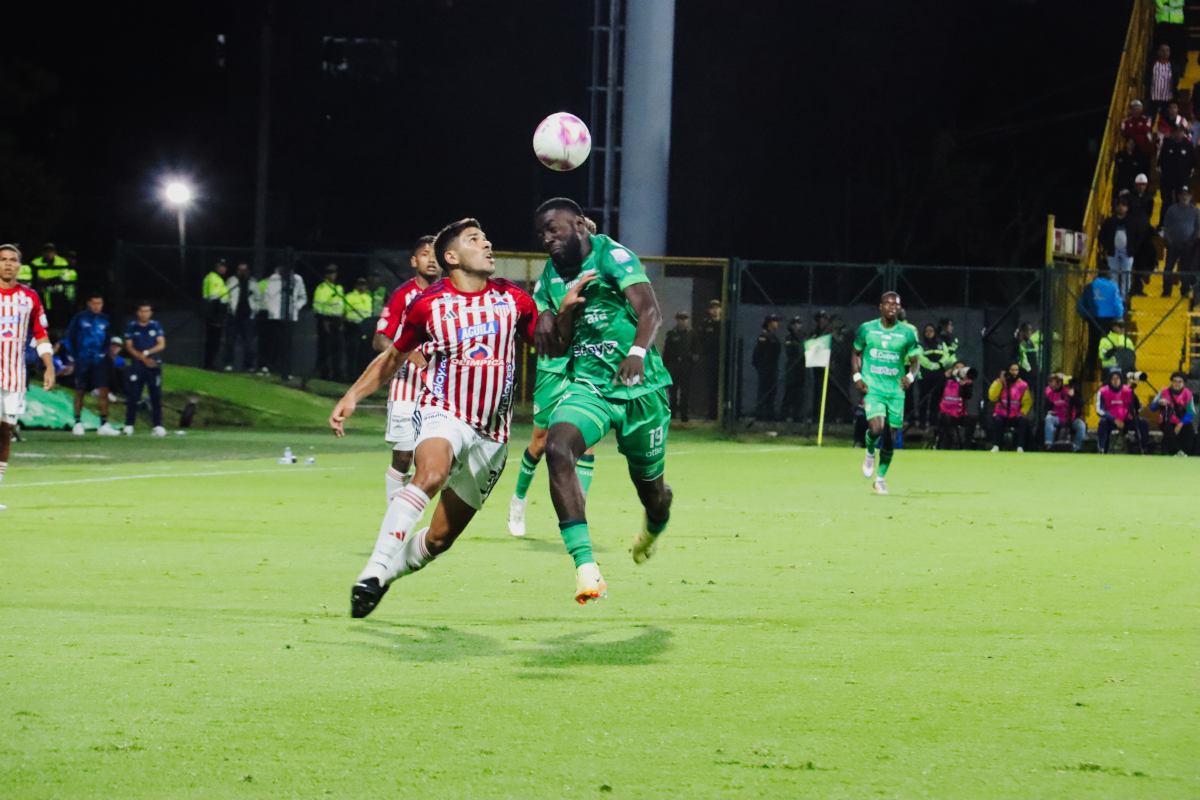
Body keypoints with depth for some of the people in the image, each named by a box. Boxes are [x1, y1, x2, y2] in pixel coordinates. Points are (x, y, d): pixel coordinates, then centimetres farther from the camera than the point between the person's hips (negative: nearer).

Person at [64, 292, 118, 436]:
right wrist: (74, 354, -1)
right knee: (80, 392, 3)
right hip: (82, 362, -1)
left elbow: (109, 339, 18)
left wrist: (105, 353, 4)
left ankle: (104, 425, -8)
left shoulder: (105, 320, 8)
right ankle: (78, 423, 13)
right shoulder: (80, 318, 1)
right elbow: (69, 337, 6)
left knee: (103, 391, -8)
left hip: (99, 361, 1)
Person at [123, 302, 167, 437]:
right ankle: (129, 425, 0)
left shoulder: (155, 326, 8)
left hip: (154, 365, 1)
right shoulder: (131, 327, 6)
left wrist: (146, 353, -12)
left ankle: (157, 425, 0)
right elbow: (129, 347, 0)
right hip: (137, 365, -1)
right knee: (133, 396, -4)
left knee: (156, 395, -2)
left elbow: (161, 345, 2)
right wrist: (143, 358, -12)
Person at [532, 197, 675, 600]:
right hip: (589, 384, 4)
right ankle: (585, 566, -32)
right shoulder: (552, 277, 10)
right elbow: (557, 348, 11)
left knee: (649, 485, 9)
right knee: (557, 448, -27)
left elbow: (650, 311, -21)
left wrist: (638, 352, -41)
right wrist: (565, 311, -9)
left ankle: (655, 524, 52)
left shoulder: (612, 257, -9)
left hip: (640, 386, -4)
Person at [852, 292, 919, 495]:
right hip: (872, 387, -2)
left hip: (896, 390, 2)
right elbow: (856, 354, 14)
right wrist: (857, 377, -2)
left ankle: (881, 478, 22)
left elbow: (914, 362, 8)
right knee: (876, 428, -22)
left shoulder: (907, 333, 1)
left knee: (889, 436, 4)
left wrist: (910, 376, -14)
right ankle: (870, 453, 12)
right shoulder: (866, 329, 1)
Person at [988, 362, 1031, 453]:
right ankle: (996, 446, -28)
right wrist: (1000, 382, -16)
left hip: (1015, 417, 1)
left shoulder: (1023, 385, 4)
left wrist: (1023, 411, -10)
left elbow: (1028, 402, 9)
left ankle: (1020, 447, -25)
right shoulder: (999, 382, 1)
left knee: (1024, 422, -30)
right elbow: (992, 397, -12)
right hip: (1001, 414, -1)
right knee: (997, 420, -34)